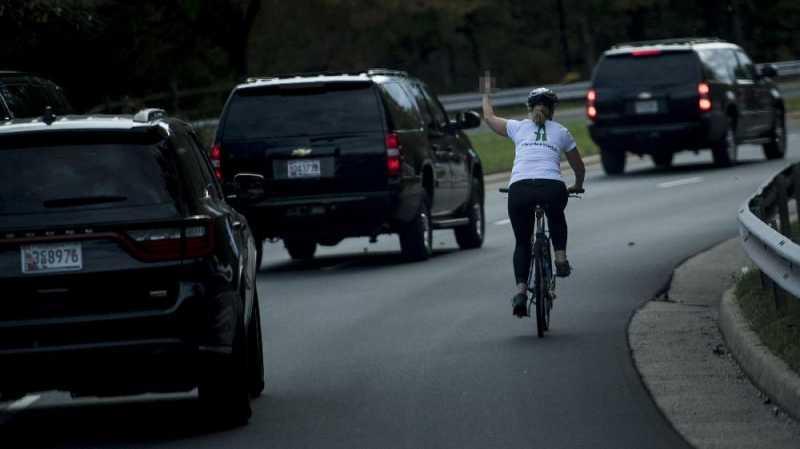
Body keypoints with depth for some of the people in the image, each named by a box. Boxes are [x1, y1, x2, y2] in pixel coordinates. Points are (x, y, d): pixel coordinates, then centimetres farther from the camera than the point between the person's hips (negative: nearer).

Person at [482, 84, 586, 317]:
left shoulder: (518, 127, 18)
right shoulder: (561, 132, 20)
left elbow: (489, 117, 36)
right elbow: (579, 168, 29)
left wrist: (486, 94, 54)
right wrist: (577, 186, 50)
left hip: (519, 190, 0)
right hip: (553, 188, 0)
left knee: (522, 243, 17)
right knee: (556, 216, 37)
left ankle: (521, 289, -1)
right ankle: (561, 258, 23)